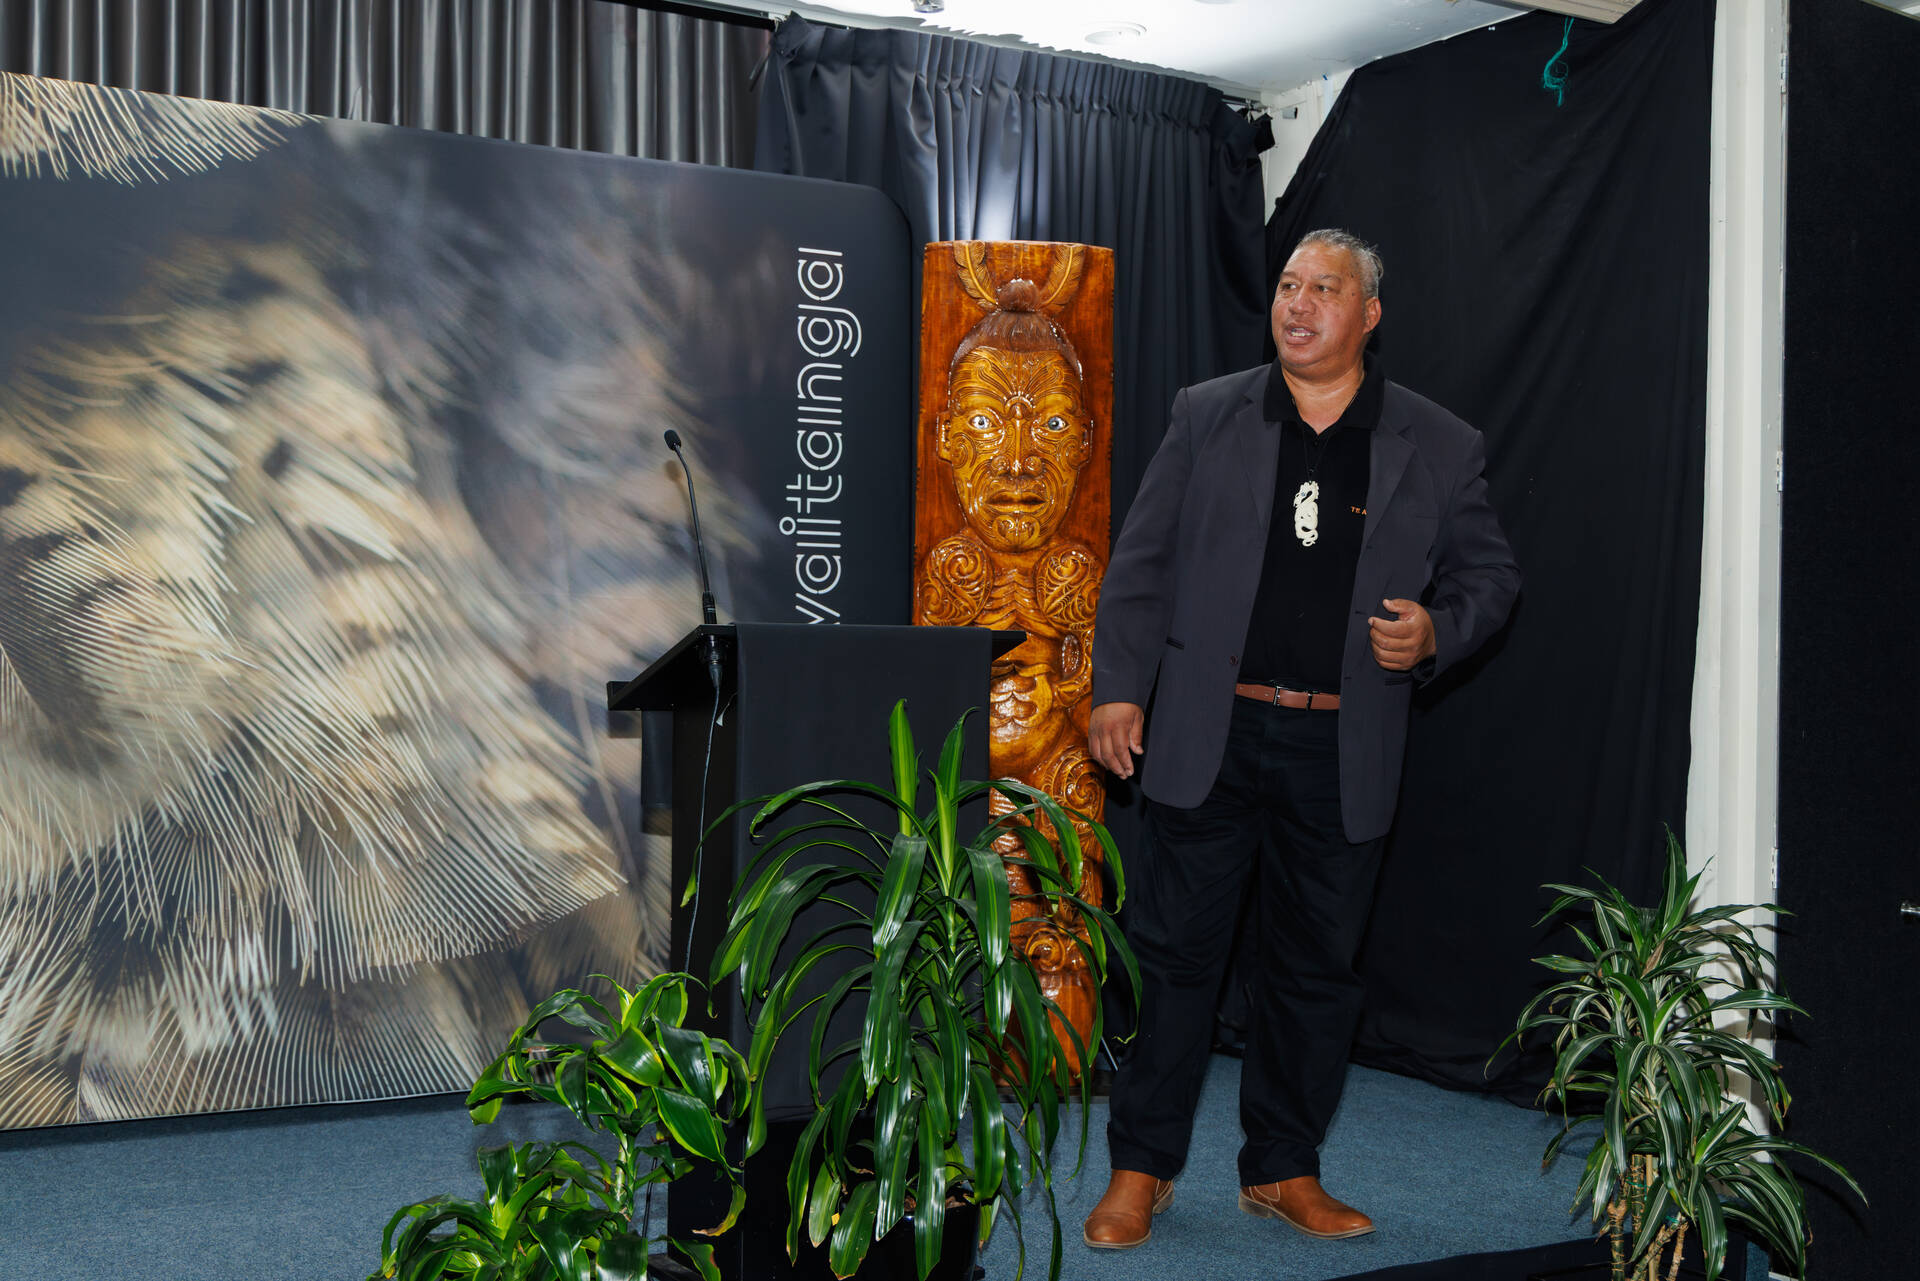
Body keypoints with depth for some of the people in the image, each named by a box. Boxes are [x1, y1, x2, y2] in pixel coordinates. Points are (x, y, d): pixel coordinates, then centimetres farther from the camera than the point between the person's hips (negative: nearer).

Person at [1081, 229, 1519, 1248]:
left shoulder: (1440, 448, 6)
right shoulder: (1207, 416, 6)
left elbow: (1488, 574, 12)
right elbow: (1142, 561, 7)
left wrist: (1435, 632, -9)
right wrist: (1118, 688, -1)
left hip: (1343, 754, 1)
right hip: (1210, 735, 0)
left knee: (1316, 966, 10)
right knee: (1175, 949, 3)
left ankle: (1284, 1171, 25)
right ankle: (1141, 1169, 16)